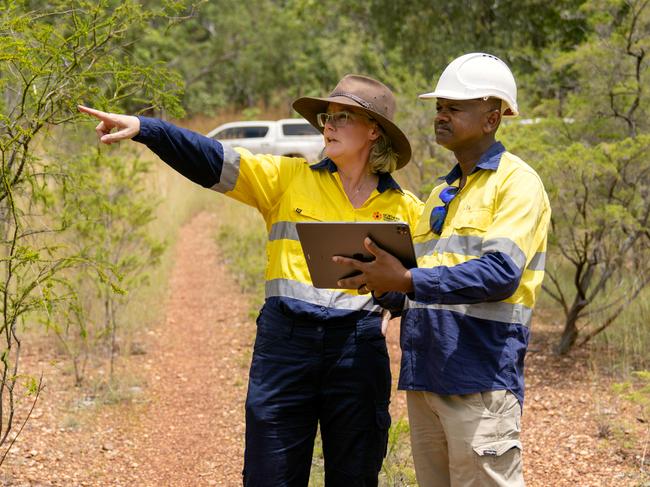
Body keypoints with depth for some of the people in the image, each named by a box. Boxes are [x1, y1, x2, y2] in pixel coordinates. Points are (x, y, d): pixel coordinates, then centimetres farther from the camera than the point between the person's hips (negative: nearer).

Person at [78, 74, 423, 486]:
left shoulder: (406, 209, 7)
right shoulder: (289, 178, 5)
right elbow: (212, 160, -5)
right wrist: (143, 128, -17)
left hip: (358, 351, 1)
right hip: (285, 343, 0)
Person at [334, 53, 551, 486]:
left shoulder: (517, 182, -4)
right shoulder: (441, 195, 21)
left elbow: (501, 273, -19)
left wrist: (407, 280, -24)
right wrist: (386, 288, 1)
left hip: (481, 377, -8)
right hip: (423, 374, 8)